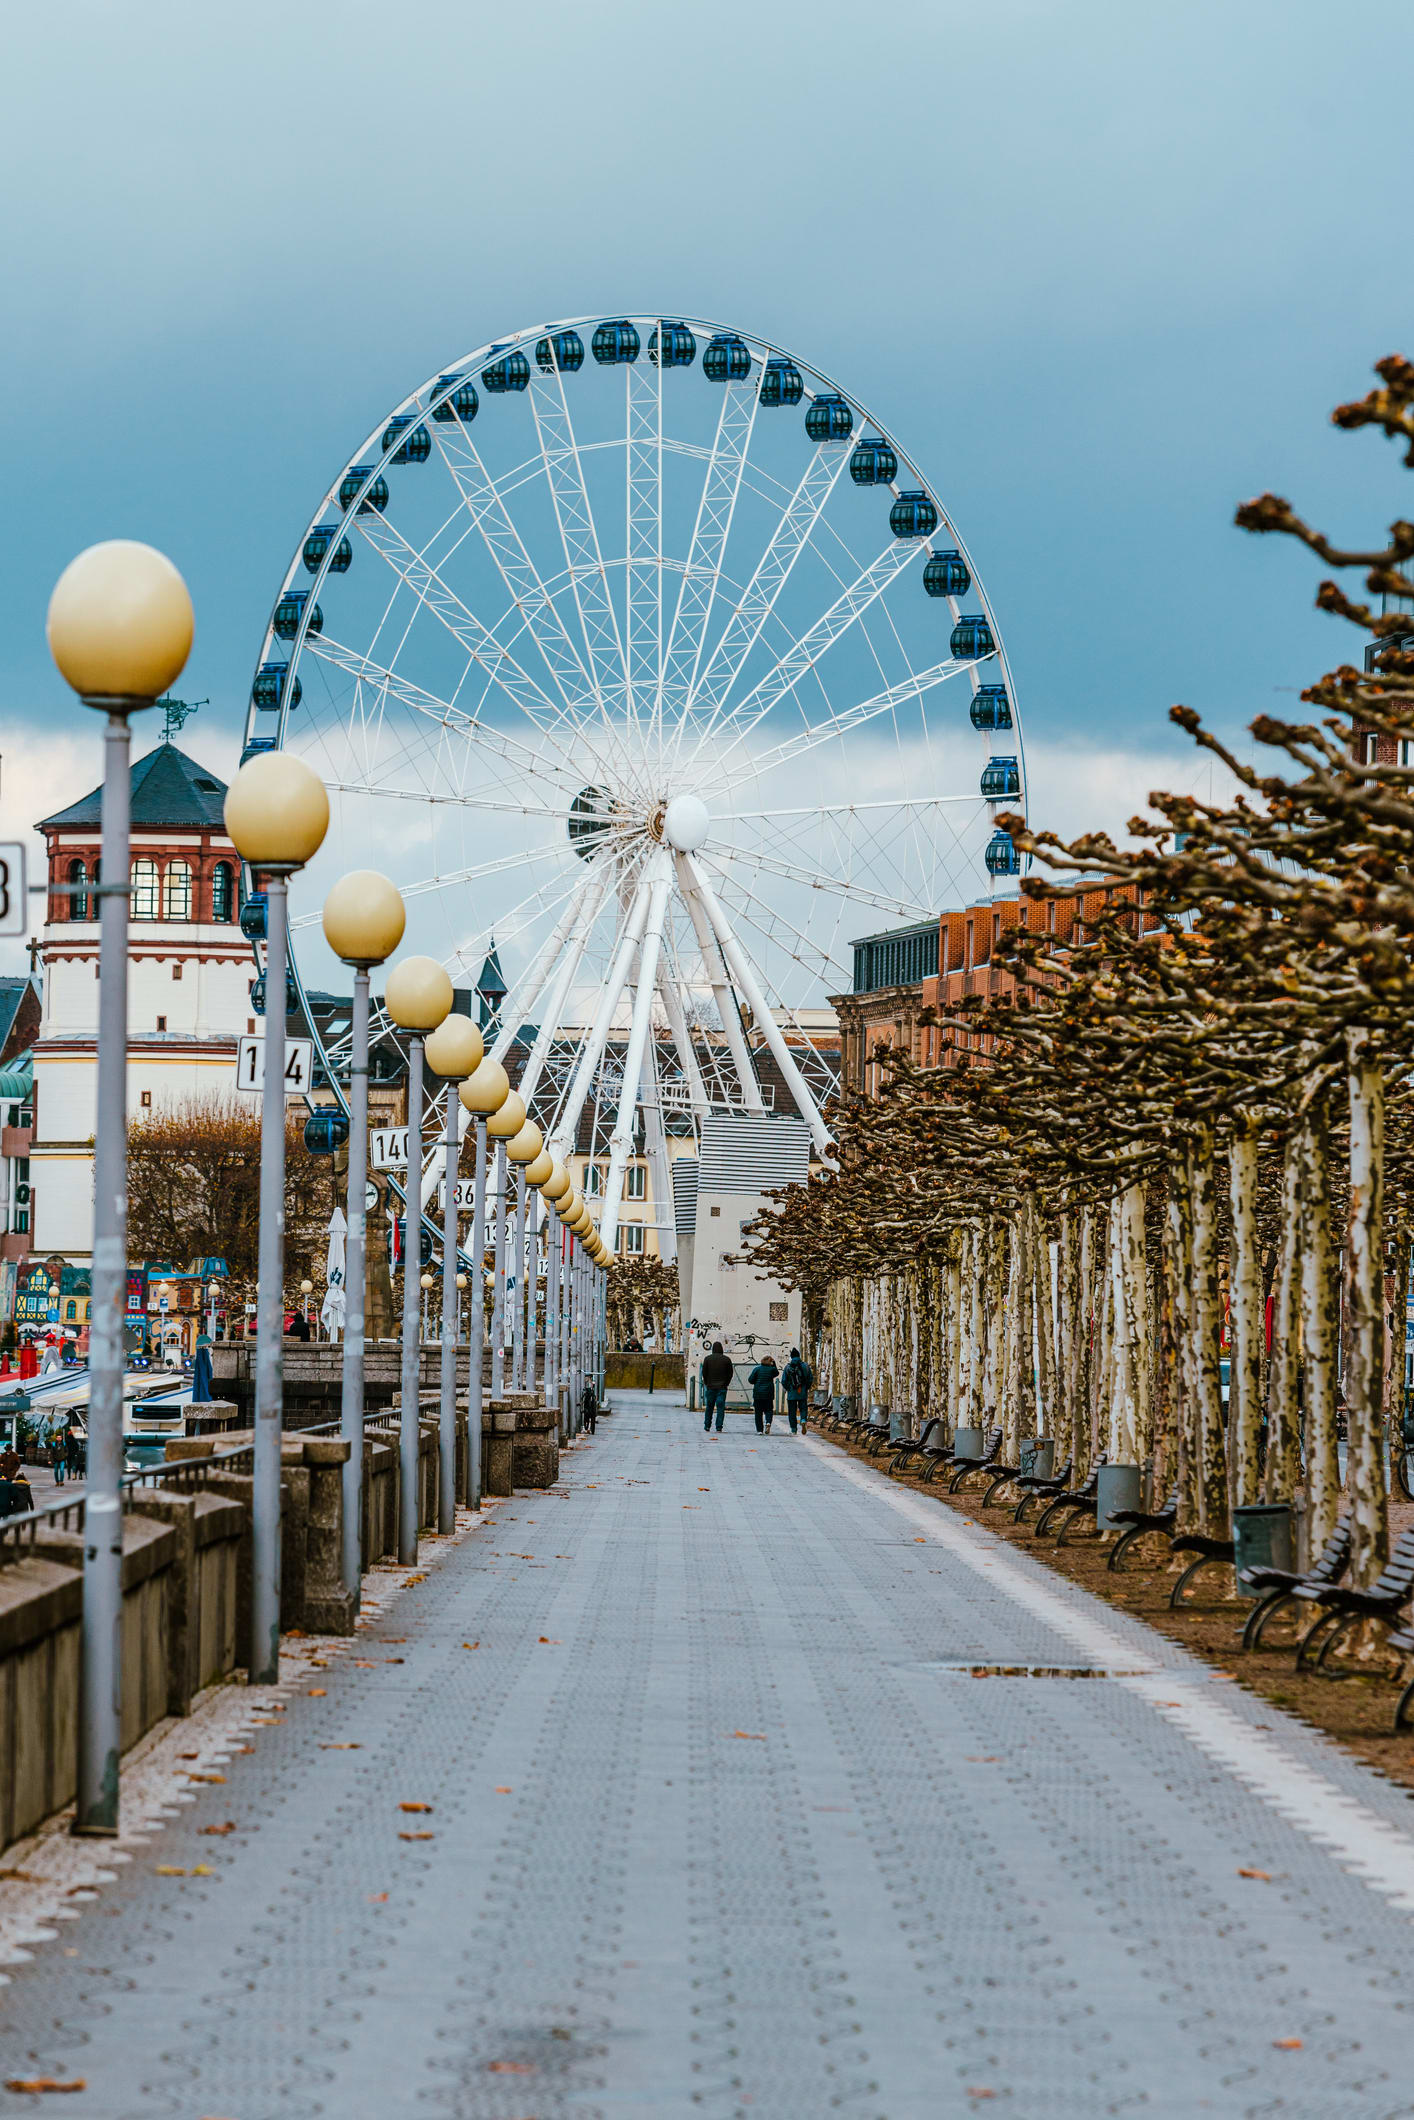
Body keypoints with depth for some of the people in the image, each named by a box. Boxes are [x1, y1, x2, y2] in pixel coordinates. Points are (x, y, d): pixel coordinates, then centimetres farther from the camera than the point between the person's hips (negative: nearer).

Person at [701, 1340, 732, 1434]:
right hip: (722, 1387, -1)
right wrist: (726, 1383, 11)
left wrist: (707, 1383, 10)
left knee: (709, 1407, 13)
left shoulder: (708, 1359, -2)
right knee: (720, 1407, -1)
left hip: (711, 1387, 1)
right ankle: (719, 1427, -6)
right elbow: (730, 1373, 1)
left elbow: (704, 1372, -1)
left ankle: (707, 1426, 16)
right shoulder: (727, 1359, -2)